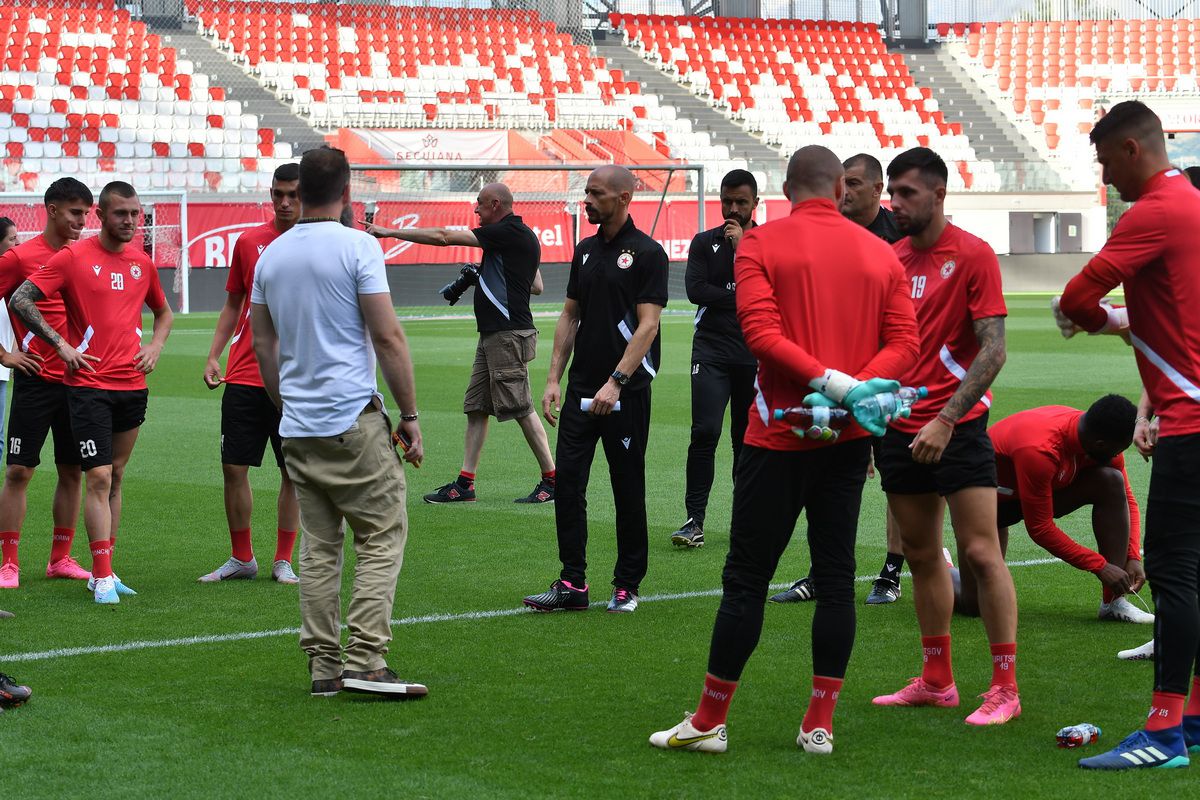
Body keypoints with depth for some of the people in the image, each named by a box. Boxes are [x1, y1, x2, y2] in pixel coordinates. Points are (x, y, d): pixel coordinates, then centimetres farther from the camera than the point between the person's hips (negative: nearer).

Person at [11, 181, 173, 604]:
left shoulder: (142, 263, 10)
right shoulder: (74, 257, -6)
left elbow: (163, 312, 27)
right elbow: (21, 299, -9)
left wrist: (155, 346, 8)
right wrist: (61, 344, -13)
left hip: (133, 385, 6)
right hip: (89, 385, -5)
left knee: (115, 478, 10)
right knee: (99, 477, -11)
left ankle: (104, 572, 17)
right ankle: (102, 577, -9)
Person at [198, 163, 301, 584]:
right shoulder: (249, 241, 7)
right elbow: (233, 304, 15)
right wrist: (213, 355, 6)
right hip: (244, 376, 2)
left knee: (294, 472, 2)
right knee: (234, 468, 2)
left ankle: (283, 561, 14)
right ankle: (241, 559, 15)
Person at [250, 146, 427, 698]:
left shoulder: (270, 255, 10)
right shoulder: (357, 247, -8)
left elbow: (263, 346, 16)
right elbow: (388, 337, -10)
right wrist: (410, 415, -4)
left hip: (298, 426, 6)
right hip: (353, 420, -6)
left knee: (317, 546, 10)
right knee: (382, 536, 0)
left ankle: (323, 666, 9)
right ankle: (364, 661, -9)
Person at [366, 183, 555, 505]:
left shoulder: (509, 232, -14)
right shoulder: (523, 237, 16)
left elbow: (444, 237, -16)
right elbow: (536, 286, 24)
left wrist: (391, 232, -11)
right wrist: (486, 274, 17)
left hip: (508, 335, -10)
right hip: (492, 335, 10)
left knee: (521, 408, -6)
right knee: (476, 408, 8)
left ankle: (551, 480, 0)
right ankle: (465, 484, 7)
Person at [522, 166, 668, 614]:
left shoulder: (647, 253, -8)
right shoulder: (585, 251, 13)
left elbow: (647, 325, -14)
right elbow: (570, 316, 15)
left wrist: (616, 382, -21)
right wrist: (554, 378, 8)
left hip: (626, 392, -6)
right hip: (580, 389, 6)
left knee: (628, 489, 3)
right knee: (567, 483, 0)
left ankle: (627, 586, 12)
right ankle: (572, 584, 5)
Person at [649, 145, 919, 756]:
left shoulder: (761, 244, -3)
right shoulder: (880, 253, 8)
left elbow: (760, 331, -16)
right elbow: (905, 340, 1)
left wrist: (830, 381, -18)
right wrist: (855, 390, -11)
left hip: (781, 434, -3)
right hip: (849, 438, 4)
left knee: (746, 577, 2)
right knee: (835, 576, 7)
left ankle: (709, 721, 9)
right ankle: (820, 725, 9)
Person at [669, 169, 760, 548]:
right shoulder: (705, 242, 8)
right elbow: (695, 289, -5)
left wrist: (743, 246, -11)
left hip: (754, 356, 1)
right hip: (712, 351, -1)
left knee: (748, 439, 5)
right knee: (705, 432, -13)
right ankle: (694, 520, -12)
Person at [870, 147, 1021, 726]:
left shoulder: (972, 255, -8)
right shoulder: (890, 258, 10)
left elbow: (993, 350, -13)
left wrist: (946, 419, -20)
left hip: (957, 428, -6)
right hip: (900, 429, 6)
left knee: (980, 552, -7)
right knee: (921, 554, 11)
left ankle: (1005, 688, -2)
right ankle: (936, 682, 20)